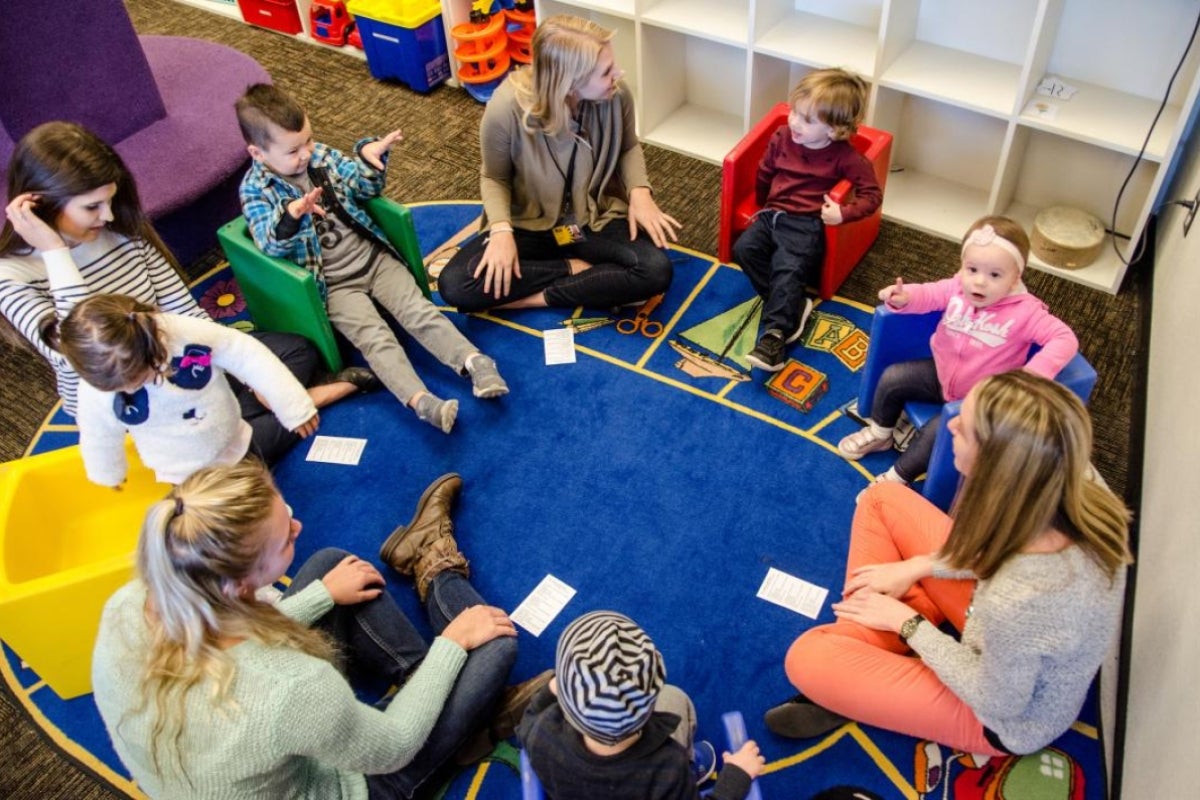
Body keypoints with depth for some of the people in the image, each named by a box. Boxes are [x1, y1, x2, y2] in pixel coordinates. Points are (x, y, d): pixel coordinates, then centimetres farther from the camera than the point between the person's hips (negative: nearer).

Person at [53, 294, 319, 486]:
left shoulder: (185, 332, -32)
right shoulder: (95, 392, -26)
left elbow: (247, 356, -22)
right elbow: (99, 441, -6)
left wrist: (294, 406, -18)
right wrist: (110, 477, 13)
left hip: (235, 446, 1)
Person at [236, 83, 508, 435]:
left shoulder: (321, 155, 5)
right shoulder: (257, 190, -8)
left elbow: (366, 189, 12)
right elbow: (271, 246, -20)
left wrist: (370, 158, -10)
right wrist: (291, 216, -41)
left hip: (373, 257, 4)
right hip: (334, 284, -4)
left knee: (419, 311, -13)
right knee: (376, 338, -21)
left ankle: (473, 360, -24)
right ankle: (421, 401, -37)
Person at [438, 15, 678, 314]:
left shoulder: (616, 94, -17)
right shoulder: (506, 108, -24)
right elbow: (494, 177, -7)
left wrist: (639, 191, -14)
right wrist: (501, 229, -25)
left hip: (596, 220, 1)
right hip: (528, 225, -1)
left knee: (656, 272, -28)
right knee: (455, 286, -24)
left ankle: (529, 299, -17)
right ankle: (574, 269, -9)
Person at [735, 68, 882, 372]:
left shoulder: (844, 156, -9)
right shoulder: (782, 137, 3)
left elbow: (872, 193, -9)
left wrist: (844, 213, -23)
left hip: (807, 224, -6)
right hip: (772, 213, 6)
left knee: (788, 269, -27)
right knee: (744, 248, -17)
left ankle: (775, 334, -28)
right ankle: (792, 305, -14)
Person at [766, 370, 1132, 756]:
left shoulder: (1018, 600, -43)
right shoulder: (1075, 492, -24)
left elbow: (998, 700, -23)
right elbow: (1014, 551, -1)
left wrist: (908, 623, -12)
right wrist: (919, 567, -4)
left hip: (1009, 717, -6)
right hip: (1017, 639, 7)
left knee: (808, 656, -13)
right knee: (882, 500, 2)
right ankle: (867, 648, 9)